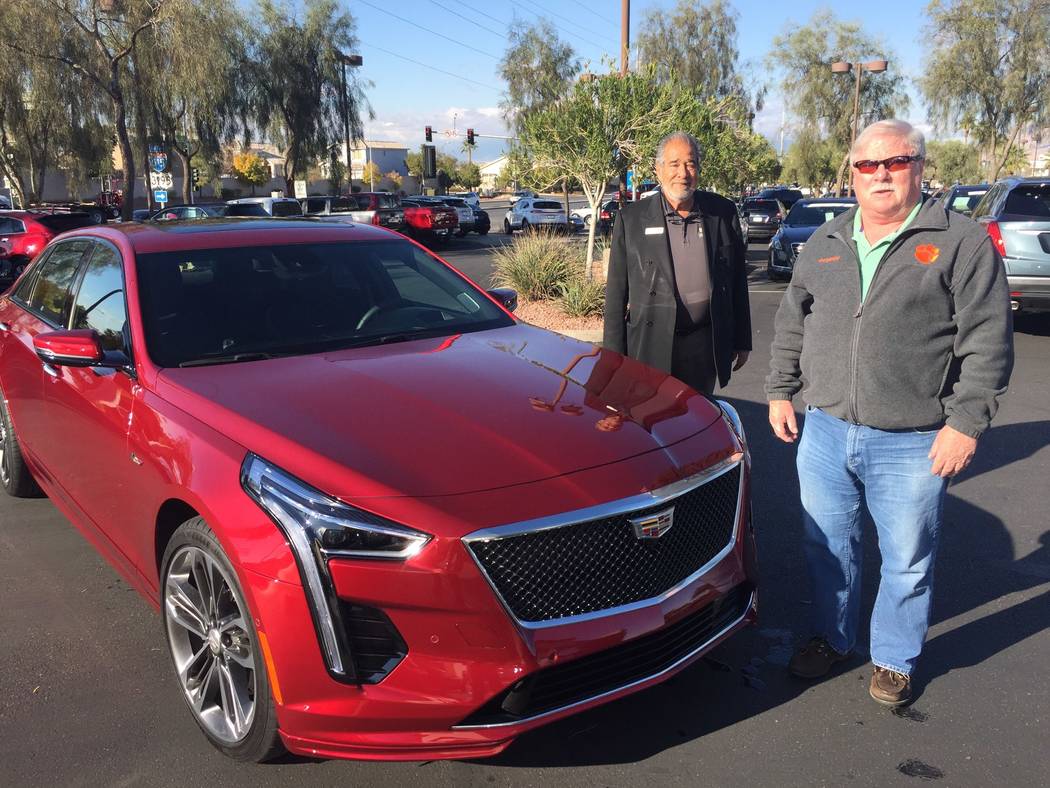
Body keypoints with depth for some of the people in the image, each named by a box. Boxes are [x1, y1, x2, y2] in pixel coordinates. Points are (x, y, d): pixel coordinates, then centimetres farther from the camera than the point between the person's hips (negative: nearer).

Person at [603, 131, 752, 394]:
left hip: (705, 344, 2)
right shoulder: (631, 219, -1)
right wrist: (614, 354, -3)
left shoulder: (723, 213, 5)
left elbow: (738, 282, 10)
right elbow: (616, 292, 0)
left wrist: (741, 342, 10)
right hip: (652, 344, -2)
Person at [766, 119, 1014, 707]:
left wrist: (967, 422, -13)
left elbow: (987, 341, -8)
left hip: (912, 444, -4)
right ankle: (832, 639, 37)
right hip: (825, 432, 4)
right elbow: (793, 323, 17)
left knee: (908, 560, 9)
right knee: (828, 547, 16)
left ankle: (894, 659, 30)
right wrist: (781, 391, 12)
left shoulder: (962, 241, -5)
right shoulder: (826, 242, 11)